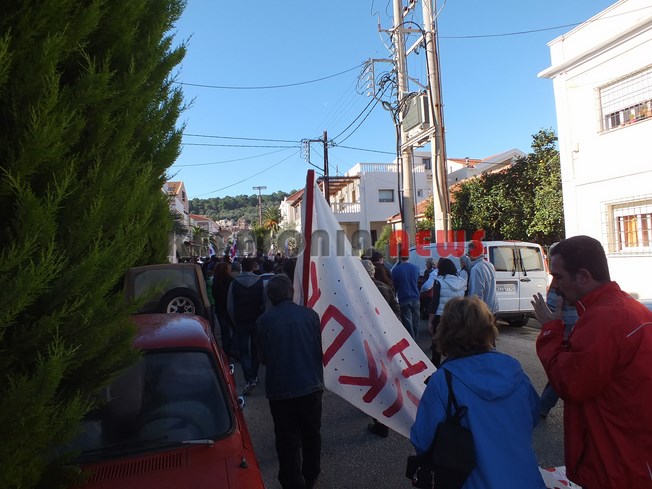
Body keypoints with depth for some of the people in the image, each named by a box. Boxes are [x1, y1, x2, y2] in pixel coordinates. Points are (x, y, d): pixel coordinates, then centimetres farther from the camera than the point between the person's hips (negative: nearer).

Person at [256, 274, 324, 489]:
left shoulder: (264, 320, -12)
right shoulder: (310, 315, -9)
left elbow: (263, 357, -1)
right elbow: (321, 349, 2)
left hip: (281, 389, -2)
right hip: (311, 385, 3)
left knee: (288, 440, 12)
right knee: (311, 435, 22)